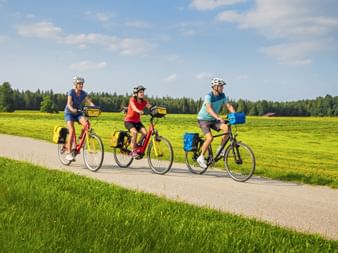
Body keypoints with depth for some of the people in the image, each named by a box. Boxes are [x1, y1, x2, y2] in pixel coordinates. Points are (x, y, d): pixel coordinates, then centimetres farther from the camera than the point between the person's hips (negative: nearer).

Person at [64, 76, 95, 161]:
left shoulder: (83, 93, -5)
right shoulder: (71, 92, -17)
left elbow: (89, 102, -14)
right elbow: (69, 104, -27)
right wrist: (72, 109, -48)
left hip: (78, 113, 4)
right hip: (69, 113, -4)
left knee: (86, 124, -26)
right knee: (72, 130, -22)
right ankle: (68, 153, -18)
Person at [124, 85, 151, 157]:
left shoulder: (144, 101, -2)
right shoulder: (132, 99, -14)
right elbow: (133, 107, -34)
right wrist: (139, 111, -56)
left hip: (137, 121, 5)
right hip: (128, 121, -5)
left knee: (145, 132, -20)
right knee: (134, 132, -31)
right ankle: (133, 151, -21)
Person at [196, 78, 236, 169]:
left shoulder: (222, 95, -3)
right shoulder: (208, 96, -22)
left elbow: (229, 106, -5)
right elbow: (209, 109, -36)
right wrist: (218, 117, -50)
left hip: (213, 120, 6)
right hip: (203, 119, -6)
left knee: (227, 127, -20)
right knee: (210, 138, -25)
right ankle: (201, 157, -8)